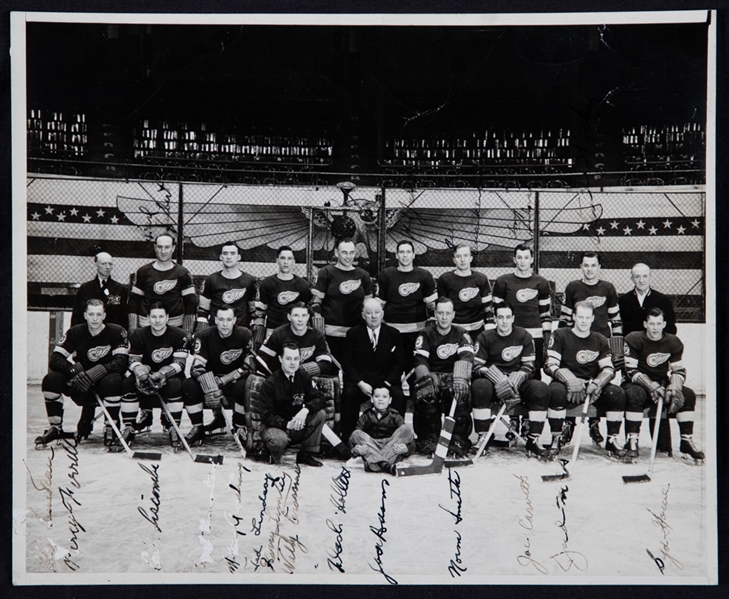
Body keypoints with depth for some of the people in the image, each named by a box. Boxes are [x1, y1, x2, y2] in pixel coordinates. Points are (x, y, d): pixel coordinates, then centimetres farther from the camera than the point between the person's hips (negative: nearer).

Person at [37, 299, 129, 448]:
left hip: (105, 379, -3)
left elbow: (121, 361, -23)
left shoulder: (117, 332, -11)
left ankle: (110, 430, -22)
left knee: (112, 382, -37)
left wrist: (94, 374, -34)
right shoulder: (75, 333, -3)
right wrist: (74, 371, -30)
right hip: (81, 386, 3)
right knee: (51, 379, -20)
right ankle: (55, 428, -6)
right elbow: (55, 360, -10)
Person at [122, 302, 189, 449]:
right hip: (145, 379, 2)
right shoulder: (138, 335, -4)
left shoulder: (178, 335, -11)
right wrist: (141, 372, -30)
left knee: (175, 385, -35)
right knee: (127, 384, -26)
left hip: (170, 377, -2)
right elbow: (133, 361, -6)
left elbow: (179, 363, -16)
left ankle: (173, 429, -22)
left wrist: (161, 374, -33)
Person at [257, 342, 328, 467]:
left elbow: (319, 398, -9)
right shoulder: (270, 383, -16)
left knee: (320, 414, -18)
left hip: (297, 423, 5)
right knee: (280, 439, -39)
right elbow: (266, 416, -18)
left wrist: (305, 410, -29)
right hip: (274, 425, -5)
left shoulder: (303, 376, -2)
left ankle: (306, 454, -6)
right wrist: (287, 424, -31)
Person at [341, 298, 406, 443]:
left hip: (387, 381, 1)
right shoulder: (353, 334, 5)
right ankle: (347, 438, -21)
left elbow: (399, 363, 3)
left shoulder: (393, 334, 6)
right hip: (359, 380, 0)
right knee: (348, 394, -31)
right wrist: (361, 383, -15)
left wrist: (387, 383, -13)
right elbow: (347, 363, 0)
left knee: (398, 395, -29)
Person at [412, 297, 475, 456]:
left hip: (453, 375, 0)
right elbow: (420, 361, -5)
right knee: (424, 392, -34)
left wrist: (460, 378, -30)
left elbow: (465, 358, -10)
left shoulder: (461, 335, 8)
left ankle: (459, 440, -27)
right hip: (432, 375, 0)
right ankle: (428, 439, -25)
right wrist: (426, 378, -28)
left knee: (461, 390, -35)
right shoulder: (426, 335, 8)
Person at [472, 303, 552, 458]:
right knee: (479, 386, -34)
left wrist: (513, 382, -20)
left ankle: (533, 440, -17)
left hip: (518, 382, 1)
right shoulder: (485, 338, 2)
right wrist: (499, 379, -22)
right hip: (491, 381, -1)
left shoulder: (524, 336, 3)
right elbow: (477, 366, -6)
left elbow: (528, 367, -2)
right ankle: (482, 438, -23)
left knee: (541, 389, -27)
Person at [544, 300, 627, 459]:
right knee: (556, 391, -36)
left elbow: (609, 369, 5)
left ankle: (612, 440, -11)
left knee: (617, 393, -24)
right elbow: (550, 365, -8)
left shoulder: (600, 340, 12)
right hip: (566, 385, -3)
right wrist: (571, 380, -23)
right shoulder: (560, 336, 1)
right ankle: (557, 438, -19)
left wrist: (596, 383, -17)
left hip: (593, 387, 3)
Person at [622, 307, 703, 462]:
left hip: (662, 384, 4)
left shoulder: (673, 342, 1)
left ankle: (686, 442, -10)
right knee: (635, 395, -37)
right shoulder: (633, 339, -12)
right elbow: (631, 371, -17)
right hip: (638, 384, -4)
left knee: (688, 395, -18)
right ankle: (632, 443, -29)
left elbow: (679, 370, 2)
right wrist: (652, 386, -29)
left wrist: (674, 387, -20)